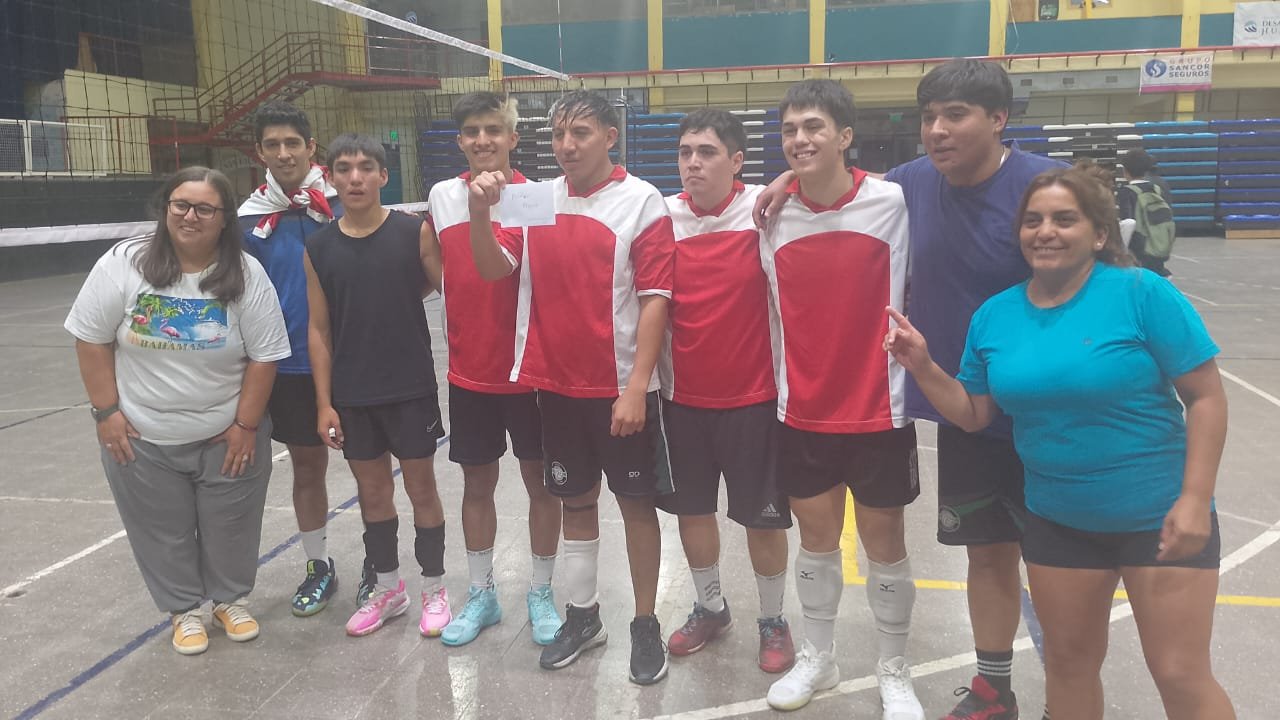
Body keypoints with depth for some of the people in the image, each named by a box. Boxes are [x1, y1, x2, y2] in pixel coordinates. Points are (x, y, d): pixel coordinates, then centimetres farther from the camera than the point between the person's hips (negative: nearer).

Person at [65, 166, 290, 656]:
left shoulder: (247, 275, -11)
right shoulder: (122, 264, -9)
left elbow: (264, 356, -8)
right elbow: (92, 341, -3)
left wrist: (246, 423, -10)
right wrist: (107, 411, -6)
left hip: (227, 436, 0)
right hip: (141, 439, 1)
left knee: (231, 528, 14)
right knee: (164, 533, 14)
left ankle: (231, 599, 38)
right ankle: (183, 610, 35)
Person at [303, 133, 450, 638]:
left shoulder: (415, 232, -8)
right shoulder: (318, 247, 1)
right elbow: (319, 330, 2)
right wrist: (324, 402, 0)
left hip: (411, 389, -3)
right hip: (352, 395, 3)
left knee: (421, 488, 9)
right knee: (372, 491, 15)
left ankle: (434, 590, 25)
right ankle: (387, 588, 33)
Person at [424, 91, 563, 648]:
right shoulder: (443, 196, 3)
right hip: (469, 372, 3)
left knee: (540, 482, 9)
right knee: (476, 484, 13)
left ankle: (541, 593, 27)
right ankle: (481, 593, 30)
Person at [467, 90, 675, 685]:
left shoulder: (642, 202, -9)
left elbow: (654, 299, -12)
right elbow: (494, 270, 1)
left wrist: (636, 387, -17)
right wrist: (480, 214, -17)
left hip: (622, 389, -4)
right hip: (556, 384, 4)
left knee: (636, 501, 8)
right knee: (575, 500, 15)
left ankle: (646, 624, 23)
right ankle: (582, 615, 31)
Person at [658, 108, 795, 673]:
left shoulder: (762, 209, -10)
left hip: (753, 396, -3)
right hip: (682, 396, 4)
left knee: (763, 516, 8)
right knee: (692, 508, 16)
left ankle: (772, 621, 30)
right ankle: (710, 607, 38)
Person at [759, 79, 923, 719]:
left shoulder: (891, 203, -11)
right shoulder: (773, 214, -2)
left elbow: (905, 298, -6)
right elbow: (778, 309, 6)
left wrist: (908, 373, -5)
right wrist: (785, 390, 6)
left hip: (879, 408, -2)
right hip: (802, 410, 3)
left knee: (884, 541, 10)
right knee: (815, 535, 15)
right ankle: (817, 657, 36)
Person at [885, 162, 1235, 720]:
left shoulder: (1142, 294, -14)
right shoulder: (994, 315, 0)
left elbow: (1206, 398, -12)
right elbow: (974, 414, 6)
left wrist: (1195, 499, -19)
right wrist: (923, 366, -10)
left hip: (1159, 514, -4)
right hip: (1056, 520, 4)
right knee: (1069, 659, 18)